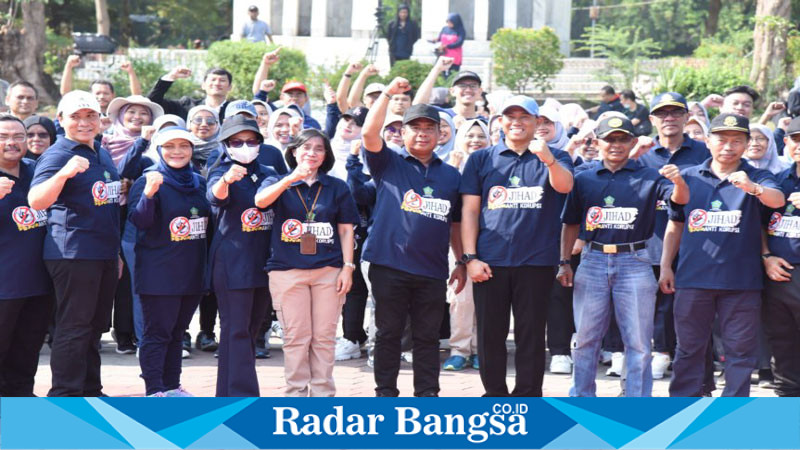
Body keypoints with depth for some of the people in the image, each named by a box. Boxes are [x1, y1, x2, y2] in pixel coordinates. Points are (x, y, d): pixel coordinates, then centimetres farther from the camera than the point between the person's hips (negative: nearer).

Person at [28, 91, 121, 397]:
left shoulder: (103, 155, 14)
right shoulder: (57, 155, -11)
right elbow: (36, 201, -26)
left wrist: (116, 251, 24)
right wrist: (65, 172, -42)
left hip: (105, 253, 8)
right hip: (73, 253, -8)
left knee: (95, 325, 14)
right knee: (74, 326, -6)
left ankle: (90, 391, 23)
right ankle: (65, 396, -2)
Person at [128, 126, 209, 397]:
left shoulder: (199, 183, 11)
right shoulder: (148, 181, -7)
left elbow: (209, 220, 23)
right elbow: (139, 220, -20)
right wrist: (148, 194, -36)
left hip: (192, 272, 6)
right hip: (159, 272, -6)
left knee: (176, 332, 13)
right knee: (157, 332, -4)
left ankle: (171, 387, 20)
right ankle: (154, 391, -1)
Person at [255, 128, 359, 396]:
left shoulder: (337, 187, 10)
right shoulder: (278, 183, 7)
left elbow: (346, 230, 9)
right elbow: (261, 201, -16)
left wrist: (347, 267, -1)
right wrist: (292, 178, -28)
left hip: (328, 271, 1)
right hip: (288, 271, -1)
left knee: (324, 337, 2)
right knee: (295, 337, 0)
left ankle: (323, 393, 9)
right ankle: (296, 394, 6)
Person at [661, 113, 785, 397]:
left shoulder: (756, 179, 1)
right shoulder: (690, 177, 8)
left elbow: (777, 199, -21)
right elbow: (675, 225, 14)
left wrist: (752, 188, -42)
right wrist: (665, 266, 7)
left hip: (740, 280, -1)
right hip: (693, 278, 2)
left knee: (740, 350, 3)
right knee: (689, 347, 7)